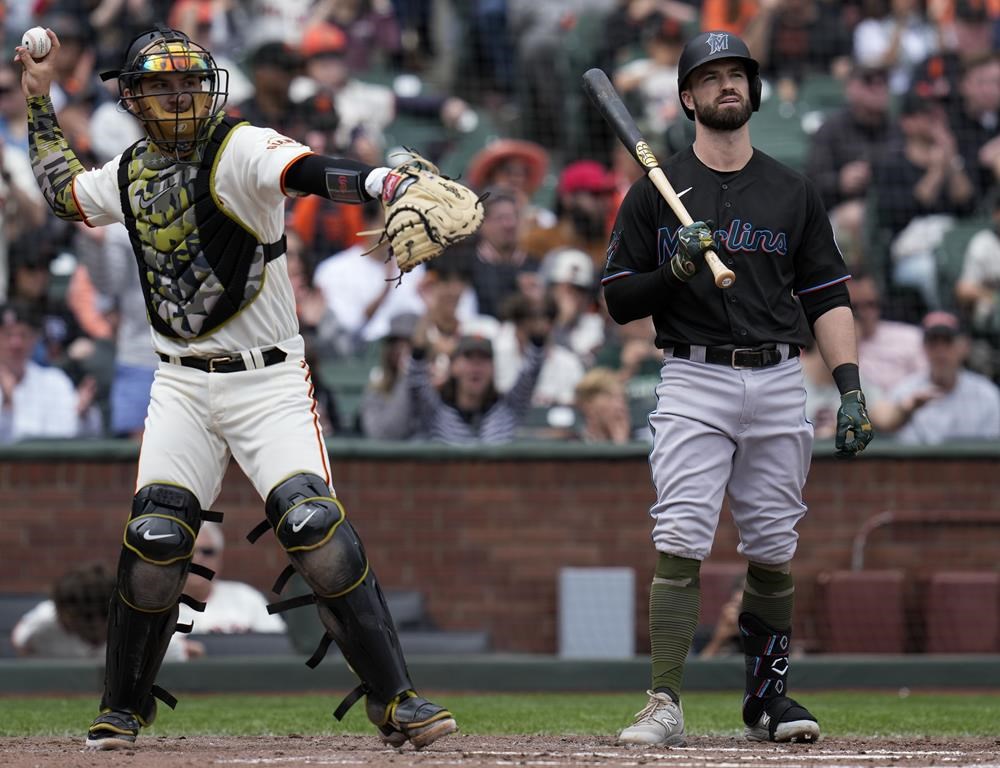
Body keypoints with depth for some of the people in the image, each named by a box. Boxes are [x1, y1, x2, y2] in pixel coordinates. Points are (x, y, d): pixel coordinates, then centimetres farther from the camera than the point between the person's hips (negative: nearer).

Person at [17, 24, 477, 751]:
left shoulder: (240, 150, -11)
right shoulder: (129, 173, 8)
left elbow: (308, 171, -32)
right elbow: (64, 192, 30)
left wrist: (389, 182, -52)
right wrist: (40, 100, 27)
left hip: (269, 382, -4)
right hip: (182, 385, 4)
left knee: (315, 525, -19)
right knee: (155, 541, -6)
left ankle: (394, 699, -13)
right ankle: (124, 708, 12)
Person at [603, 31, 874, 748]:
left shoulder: (794, 193, 12)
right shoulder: (655, 192, 7)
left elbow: (827, 297, 10)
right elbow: (619, 300, 5)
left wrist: (850, 389, 0)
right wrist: (676, 270, -14)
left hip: (779, 384, 2)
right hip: (694, 383, -2)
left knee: (774, 552, 5)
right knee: (681, 545, -14)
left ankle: (768, 699, 17)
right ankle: (664, 706, -17)